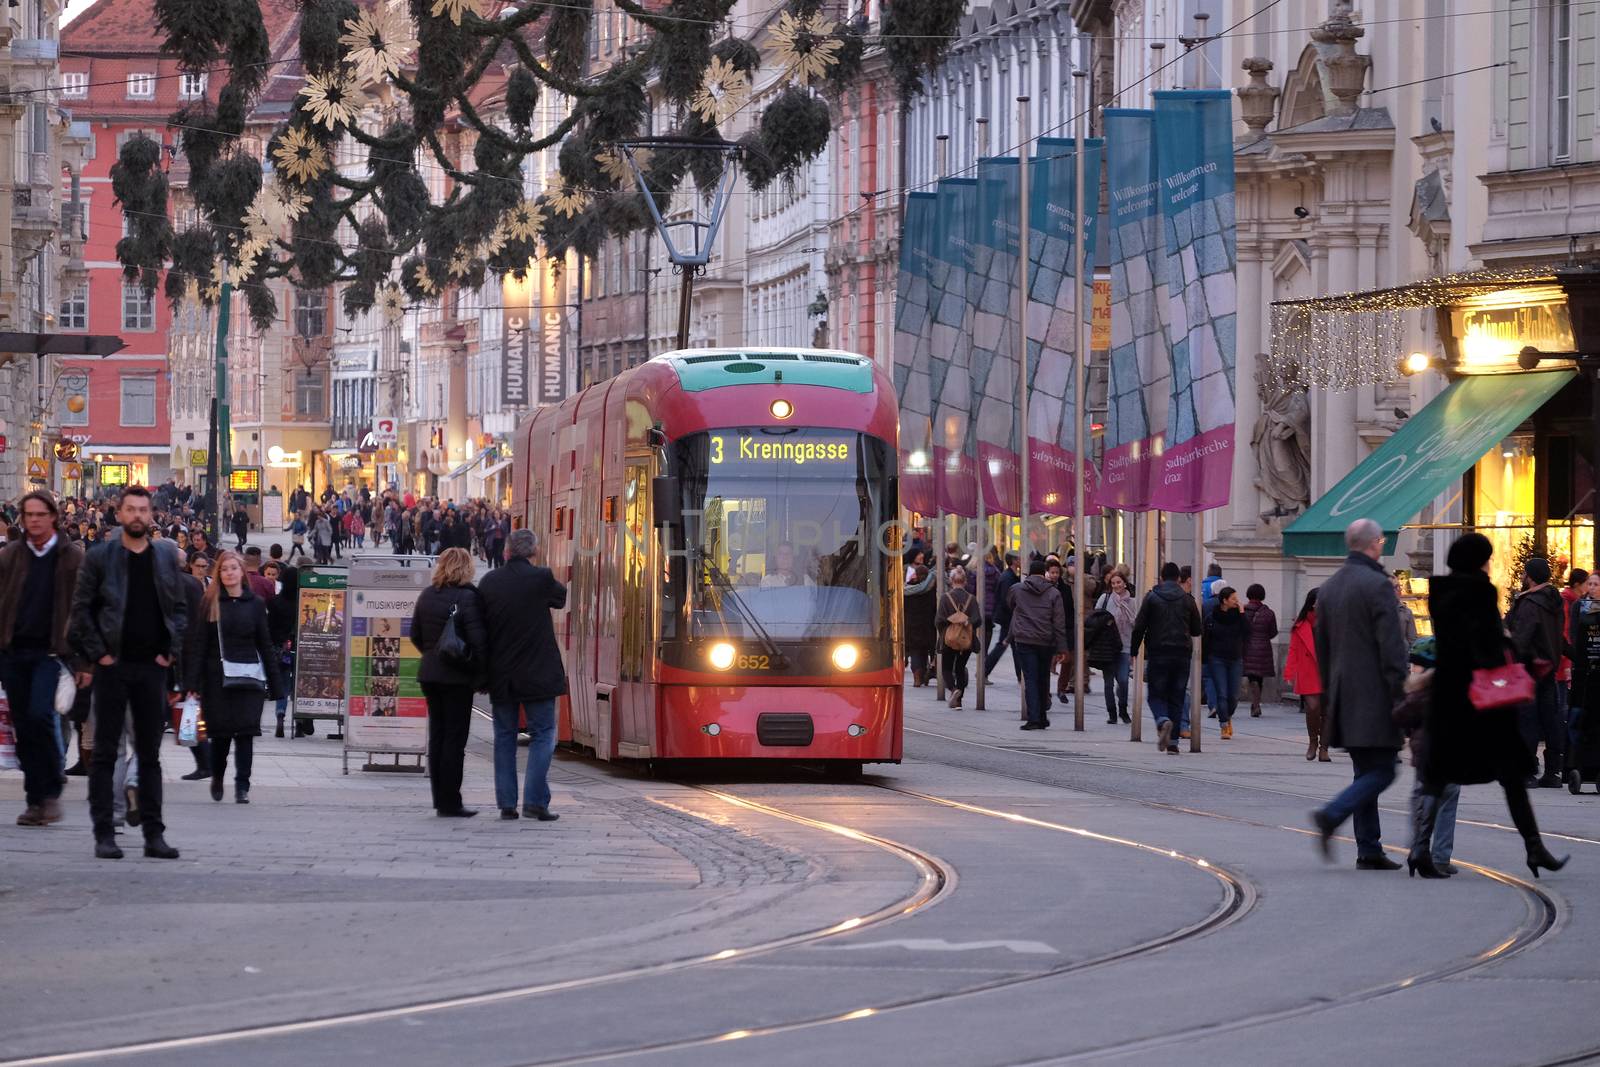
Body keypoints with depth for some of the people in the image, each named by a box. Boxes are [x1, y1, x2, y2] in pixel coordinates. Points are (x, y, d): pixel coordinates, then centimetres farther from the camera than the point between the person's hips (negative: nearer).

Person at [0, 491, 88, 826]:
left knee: (40, 715, -20)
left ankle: (52, 791, -5)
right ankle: (36, 801, 11)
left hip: (50, 651, -4)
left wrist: (83, 662, -5)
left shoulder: (72, 558, 2)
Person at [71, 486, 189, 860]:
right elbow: (81, 609, 0)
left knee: (150, 754, 6)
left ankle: (154, 834, 8)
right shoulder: (99, 557, -1)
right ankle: (103, 834, 1)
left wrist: (169, 650, 2)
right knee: (105, 752, -1)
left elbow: (179, 608, 13)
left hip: (152, 666, 3)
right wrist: (98, 653, -7)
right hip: (113, 665, -3)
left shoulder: (165, 556, 9)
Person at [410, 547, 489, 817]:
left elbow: (415, 635, 12)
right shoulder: (467, 598, -13)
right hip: (457, 676, -6)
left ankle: (441, 801, 14)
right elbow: (478, 640, -16)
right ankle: (450, 803, -2)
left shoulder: (426, 596, 6)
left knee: (437, 736, 12)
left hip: (430, 673, 6)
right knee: (455, 739, -2)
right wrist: (481, 676, -9)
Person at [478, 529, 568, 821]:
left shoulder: (489, 581, 0)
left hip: (500, 674, 3)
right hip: (537, 673, -3)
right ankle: (535, 800, -4)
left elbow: (479, 622, 4)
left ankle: (506, 803, 9)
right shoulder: (541, 578, -11)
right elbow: (560, 598, 8)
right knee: (543, 734, 5)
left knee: (505, 737, 11)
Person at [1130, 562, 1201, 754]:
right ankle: (1172, 741, 5)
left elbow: (1139, 627, -4)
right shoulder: (1188, 600, 4)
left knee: (1156, 695, 6)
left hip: (1158, 654, -2)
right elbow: (1197, 630, 9)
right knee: (1176, 697, 8)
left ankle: (1163, 721, -25)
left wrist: (1133, 652, 5)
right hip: (1182, 655, 2)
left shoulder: (1152, 598, -1)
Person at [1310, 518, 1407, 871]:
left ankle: (1369, 851, 10)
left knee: (1366, 772, 12)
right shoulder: (1377, 586, -12)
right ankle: (1331, 816, -21)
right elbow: (1391, 647, -16)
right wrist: (1401, 694, -14)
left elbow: (1322, 647, 18)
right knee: (1382, 771, -4)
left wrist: (1330, 694, 23)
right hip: (1374, 694, -8)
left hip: (1345, 695, 8)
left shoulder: (1327, 589, 13)